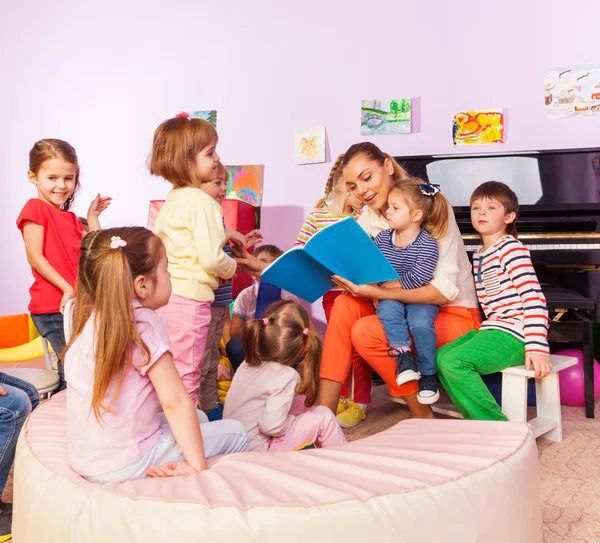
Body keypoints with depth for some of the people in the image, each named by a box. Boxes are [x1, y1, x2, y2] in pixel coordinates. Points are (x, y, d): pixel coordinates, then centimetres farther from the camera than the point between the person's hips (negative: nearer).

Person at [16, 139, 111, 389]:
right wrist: (67, 288, -18)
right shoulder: (35, 208, -4)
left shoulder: (70, 218, 18)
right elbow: (35, 257, -12)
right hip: (52, 307, -8)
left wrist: (92, 216, 12)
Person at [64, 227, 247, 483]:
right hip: (124, 465, -8)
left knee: (197, 418, 24)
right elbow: (175, 401, -21)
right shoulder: (144, 324, -21)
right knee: (235, 433, 5)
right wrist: (198, 466, -18)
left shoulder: (90, 317, 0)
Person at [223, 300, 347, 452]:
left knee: (301, 401, 15)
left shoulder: (248, 363, 1)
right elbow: (271, 426, -27)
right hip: (258, 451, -8)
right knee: (323, 417, -4)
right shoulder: (287, 376, -20)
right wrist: (291, 422, -8)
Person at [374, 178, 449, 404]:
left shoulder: (428, 244, -15)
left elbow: (417, 279, -24)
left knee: (420, 323, -29)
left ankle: (427, 375, -7)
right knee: (389, 310, -31)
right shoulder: (382, 238, -1)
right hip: (391, 298, 3)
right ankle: (402, 355, -20)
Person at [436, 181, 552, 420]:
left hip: (513, 333, -9)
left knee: (454, 363, -23)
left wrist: (537, 346, -25)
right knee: (440, 357, 2)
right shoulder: (478, 255, 16)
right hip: (492, 328, 9)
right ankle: (478, 422, 4)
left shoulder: (511, 248, -10)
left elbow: (533, 296, -18)